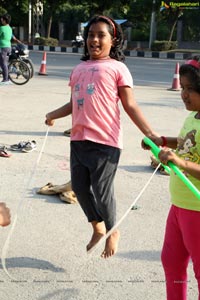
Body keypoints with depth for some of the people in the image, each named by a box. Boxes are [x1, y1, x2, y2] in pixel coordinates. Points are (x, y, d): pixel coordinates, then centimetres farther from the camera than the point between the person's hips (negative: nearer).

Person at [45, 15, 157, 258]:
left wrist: (150, 134, -14)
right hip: (78, 139, 6)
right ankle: (97, 227, 36)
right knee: (79, 187, 12)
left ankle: (112, 231, 28)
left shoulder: (117, 68, 0)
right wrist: (54, 114, 14)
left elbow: (130, 106, -4)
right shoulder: (79, 68, 18)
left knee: (102, 191, 0)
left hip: (105, 141, -6)